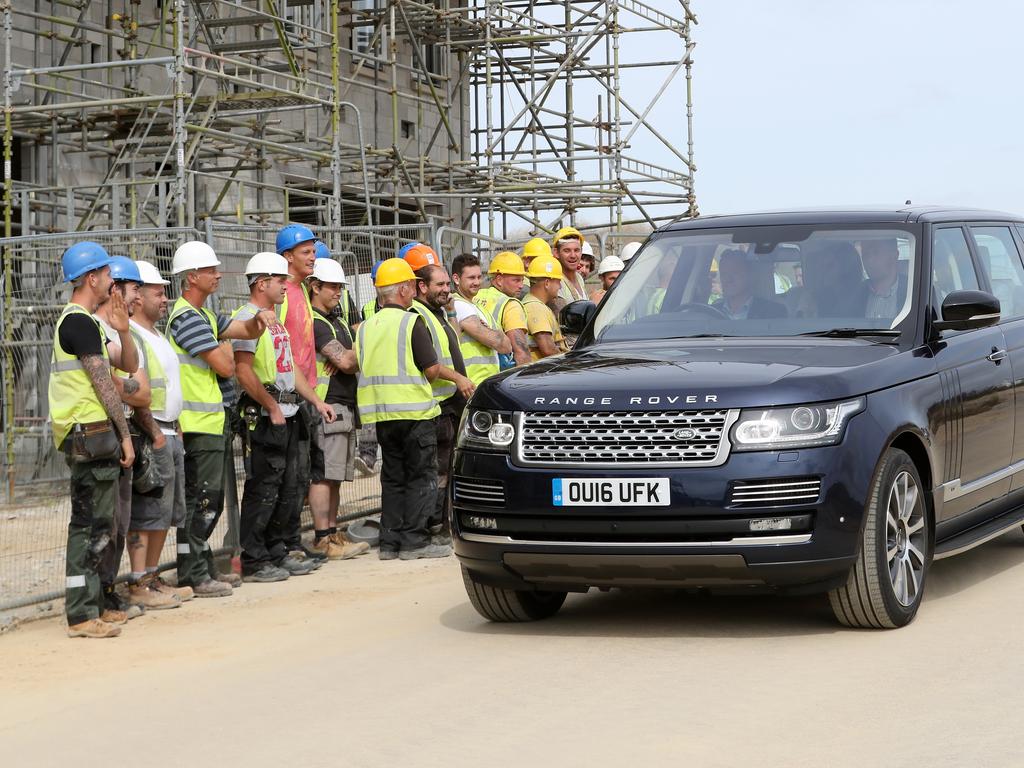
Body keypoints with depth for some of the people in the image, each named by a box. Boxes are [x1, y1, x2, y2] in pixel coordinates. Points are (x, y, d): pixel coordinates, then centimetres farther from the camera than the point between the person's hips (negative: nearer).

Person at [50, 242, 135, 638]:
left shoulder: (70, 320, 18)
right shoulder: (81, 323, -14)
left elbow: (102, 375, 16)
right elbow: (104, 384, -16)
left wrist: (120, 328, 12)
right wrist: (124, 434, -13)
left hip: (84, 434, 10)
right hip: (91, 432, -10)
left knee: (94, 525, 14)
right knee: (91, 525, -9)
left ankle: (91, 605, 20)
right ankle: (81, 615, -8)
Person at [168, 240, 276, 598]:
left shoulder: (205, 316, 18)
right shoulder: (186, 317, -15)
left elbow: (246, 330, 13)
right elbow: (225, 366, -18)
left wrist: (260, 320, -9)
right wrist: (225, 348, 4)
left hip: (215, 421, 10)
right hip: (200, 424, -10)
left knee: (210, 500, 15)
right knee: (200, 498, -8)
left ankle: (203, 567, 22)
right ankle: (192, 573, -5)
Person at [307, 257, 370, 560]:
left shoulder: (338, 323, 23)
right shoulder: (314, 322, -10)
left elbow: (349, 361, 14)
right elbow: (346, 361, -17)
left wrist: (346, 360, -8)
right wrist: (357, 357, 4)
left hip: (346, 407, 10)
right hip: (327, 407, -10)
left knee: (335, 476, 11)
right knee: (323, 475, -9)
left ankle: (332, 534, 15)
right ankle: (323, 539, -9)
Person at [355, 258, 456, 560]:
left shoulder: (365, 326, 10)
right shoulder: (411, 322, -9)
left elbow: (361, 366, 12)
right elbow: (432, 368, -11)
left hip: (381, 413, 6)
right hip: (413, 410, -6)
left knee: (393, 477, 13)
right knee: (421, 477, 0)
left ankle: (390, 541, 12)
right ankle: (414, 541, -2)